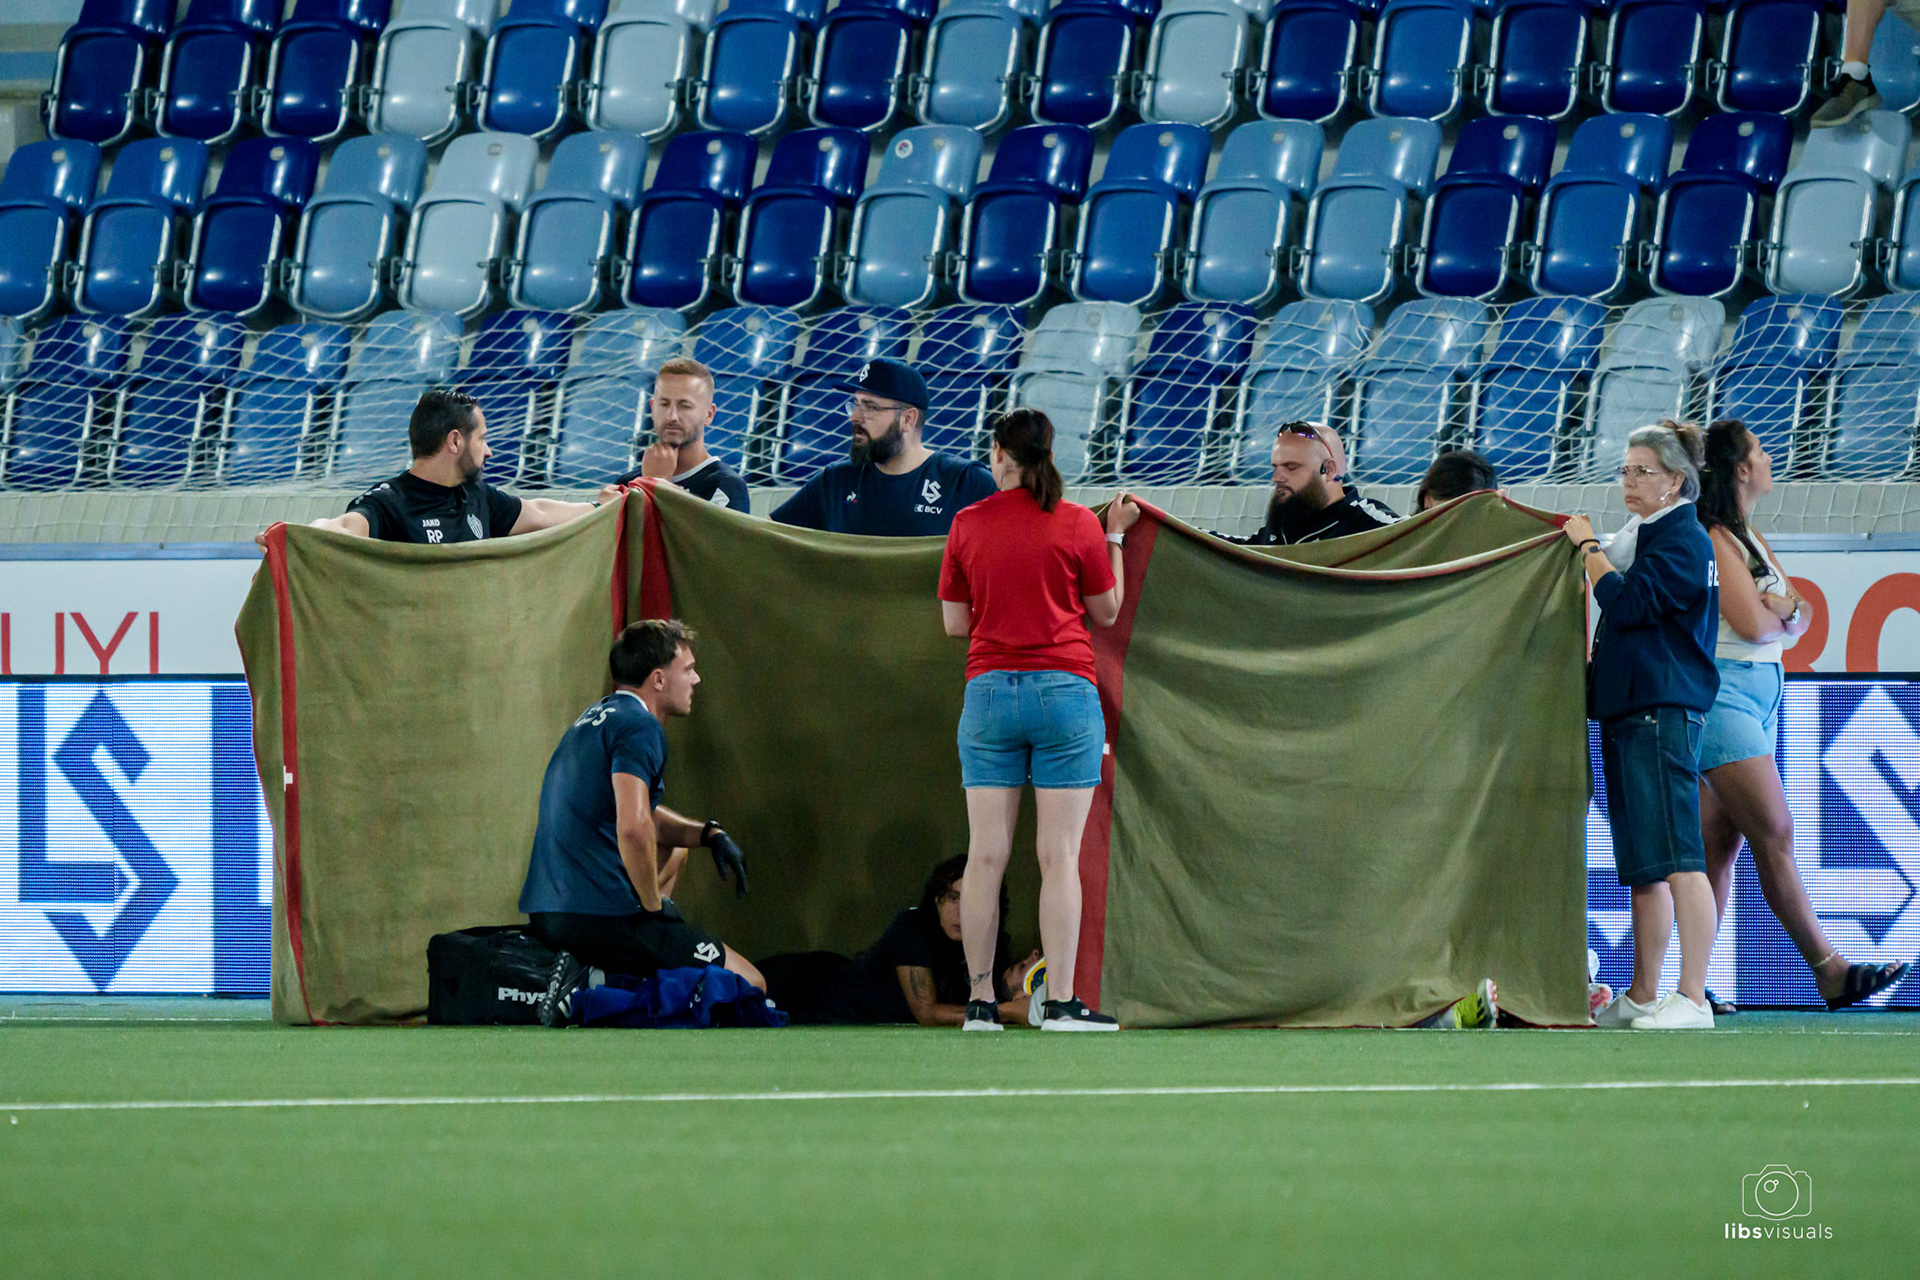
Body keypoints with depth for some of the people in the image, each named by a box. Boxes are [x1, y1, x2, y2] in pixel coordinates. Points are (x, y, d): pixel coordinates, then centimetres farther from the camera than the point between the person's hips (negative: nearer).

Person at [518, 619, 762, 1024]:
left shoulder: (593, 720, 21)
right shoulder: (639, 728, -11)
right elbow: (633, 828, -26)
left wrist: (709, 834, 18)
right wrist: (654, 906, -12)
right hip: (601, 913, -9)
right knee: (751, 986, -4)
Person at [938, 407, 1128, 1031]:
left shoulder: (967, 524, 4)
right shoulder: (1078, 524, -1)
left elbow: (955, 623, 7)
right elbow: (1106, 611, 8)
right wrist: (1115, 536, 17)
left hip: (989, 692, 2)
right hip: (1065, 692, -2)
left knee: (985, 856, 2)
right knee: (1060, 856, -4)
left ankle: (980, 1002, 1)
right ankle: (1060, 1004, -8)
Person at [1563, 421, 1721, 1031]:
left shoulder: (1684, 540, -9)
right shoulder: (1640, 535, 20)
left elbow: (1626, 601, -18)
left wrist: (1588, 546, -7)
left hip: (1665, 712, -10)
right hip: (1627, 708, 10)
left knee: (1677, 860, -13)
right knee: (1641, 866, 11)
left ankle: (1693, 999, -17)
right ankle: (1643, 997, 15)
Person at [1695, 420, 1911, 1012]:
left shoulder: (1749, 537, 18)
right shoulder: (1713, 539, -11)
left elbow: (1800, 616, 15)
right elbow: (1751, 623, -19)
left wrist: (1784, 610, -8)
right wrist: (1781, 613, 3)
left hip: (1759, 695, 10)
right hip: (1721, 692, -10)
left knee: (1720, 845, 4)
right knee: (1774, 835, -10)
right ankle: (1829, 971, -10)